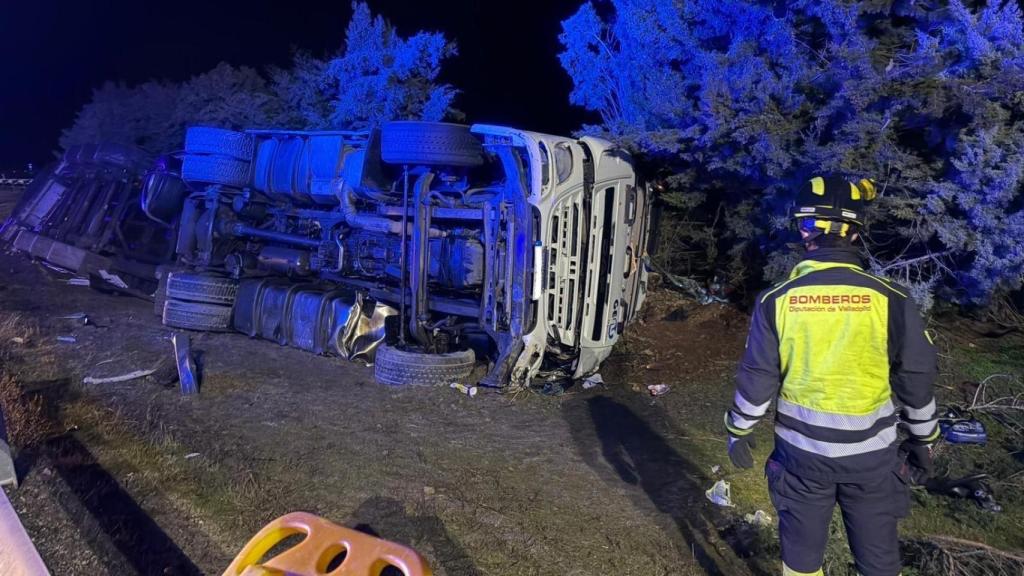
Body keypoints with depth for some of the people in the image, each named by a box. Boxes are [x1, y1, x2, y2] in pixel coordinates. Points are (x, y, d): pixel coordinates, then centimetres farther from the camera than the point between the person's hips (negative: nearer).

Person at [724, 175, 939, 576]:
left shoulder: (776, 300, -12)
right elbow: (916, 379, -2)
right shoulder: (891, 300, -12)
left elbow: (756, 378, -6)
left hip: (802, 450, 0)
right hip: (871, 453, 0)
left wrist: (739, 431, 9)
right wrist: (922, 438, 14)